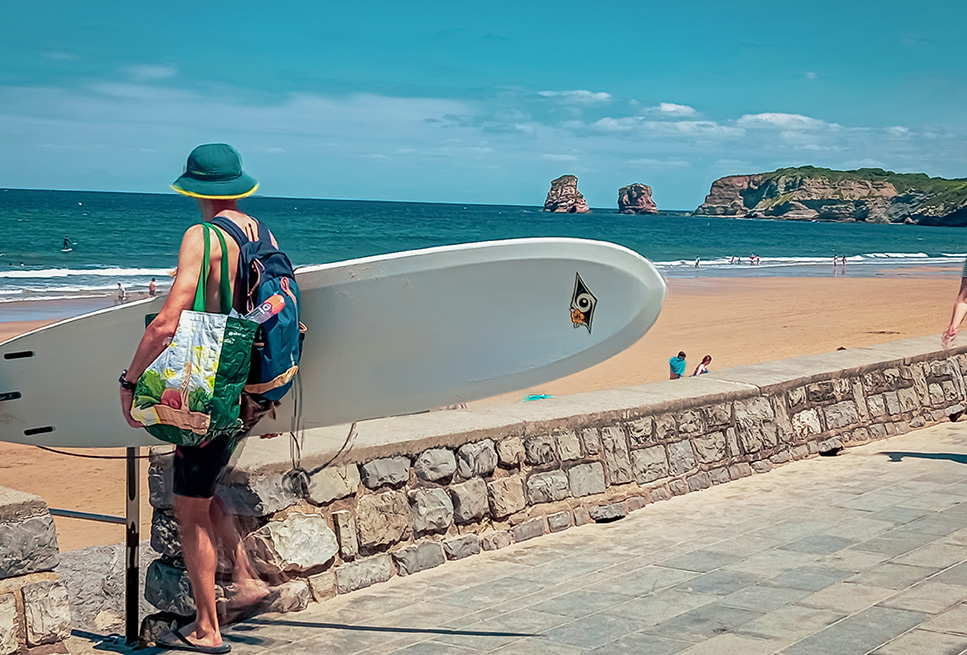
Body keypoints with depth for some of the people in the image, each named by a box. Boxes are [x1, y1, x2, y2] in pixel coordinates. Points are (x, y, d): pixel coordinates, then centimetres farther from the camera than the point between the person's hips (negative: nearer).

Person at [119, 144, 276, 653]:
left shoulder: (202, 237, -15)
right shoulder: (262, 234, 7)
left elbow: (167, 323, -23)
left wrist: (130, 381, -11)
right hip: (252, 390, 8)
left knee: (190, 510, 4)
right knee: (201, 491, 24)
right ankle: (246, 579, 19)